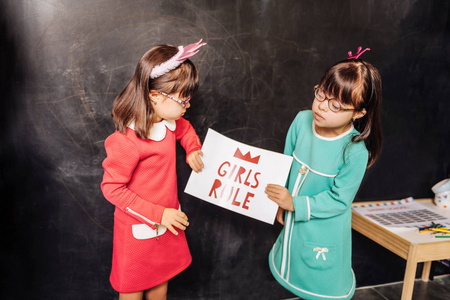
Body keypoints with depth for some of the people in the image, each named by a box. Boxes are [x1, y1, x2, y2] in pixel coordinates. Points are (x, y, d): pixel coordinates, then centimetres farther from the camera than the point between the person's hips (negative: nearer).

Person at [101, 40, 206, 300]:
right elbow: (112, 188, -24)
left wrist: (193, 149, 1)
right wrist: (158, 214, -25)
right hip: (139, 228, -7)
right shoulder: (127, 142, -29)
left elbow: (185, 128, 20)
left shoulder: (169, 122, -4)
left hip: (167, 221, 7)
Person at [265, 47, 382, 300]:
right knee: (289, 263, 29)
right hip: (294, 217, 5)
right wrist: (281, 203, 5)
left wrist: (295, 204, -25)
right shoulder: (302, 120, -15)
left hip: (324, 227, -5)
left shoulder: (355, 151, -30)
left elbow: (338, 200, -21)